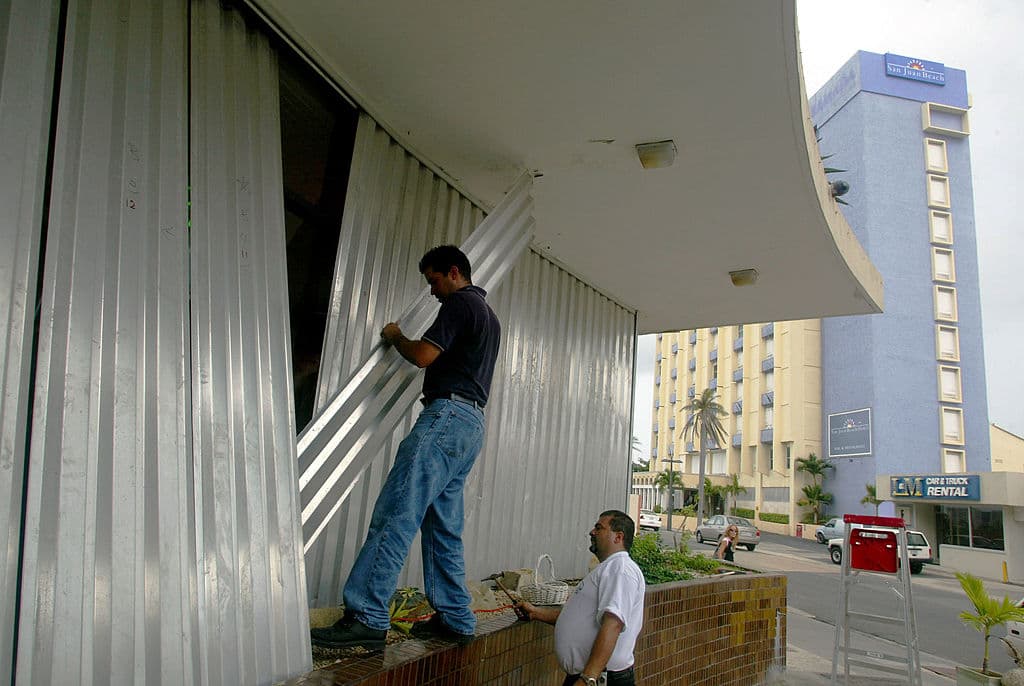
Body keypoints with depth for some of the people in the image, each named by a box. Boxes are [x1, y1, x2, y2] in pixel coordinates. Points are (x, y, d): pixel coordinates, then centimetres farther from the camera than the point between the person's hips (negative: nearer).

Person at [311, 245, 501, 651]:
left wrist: (395, 337, 6)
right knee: (443, 526, 11)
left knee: (395, 514, -16)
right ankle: (455, 618, 13)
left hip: (447, 415, -11)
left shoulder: (460, 303, -3)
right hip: (472, 423, 11)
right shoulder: (488, 316, 27)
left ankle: (367, 618, -20)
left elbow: (424, 355, -12)